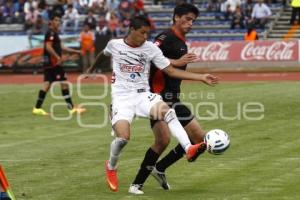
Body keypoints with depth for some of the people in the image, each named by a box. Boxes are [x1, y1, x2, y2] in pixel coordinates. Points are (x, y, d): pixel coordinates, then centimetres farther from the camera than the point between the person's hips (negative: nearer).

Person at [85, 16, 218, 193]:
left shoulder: (151, 48, -1)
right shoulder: (114, 45, -1)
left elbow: (171, 71, -1)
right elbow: (103, 54, 24)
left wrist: (202, 77, -8)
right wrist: (93, 68, 44)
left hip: (143, 95, 1)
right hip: (122, 98, -1)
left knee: (167, 111, -32)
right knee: (123, 137, -22)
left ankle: (189, 148, -44)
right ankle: (111, 167, 9)